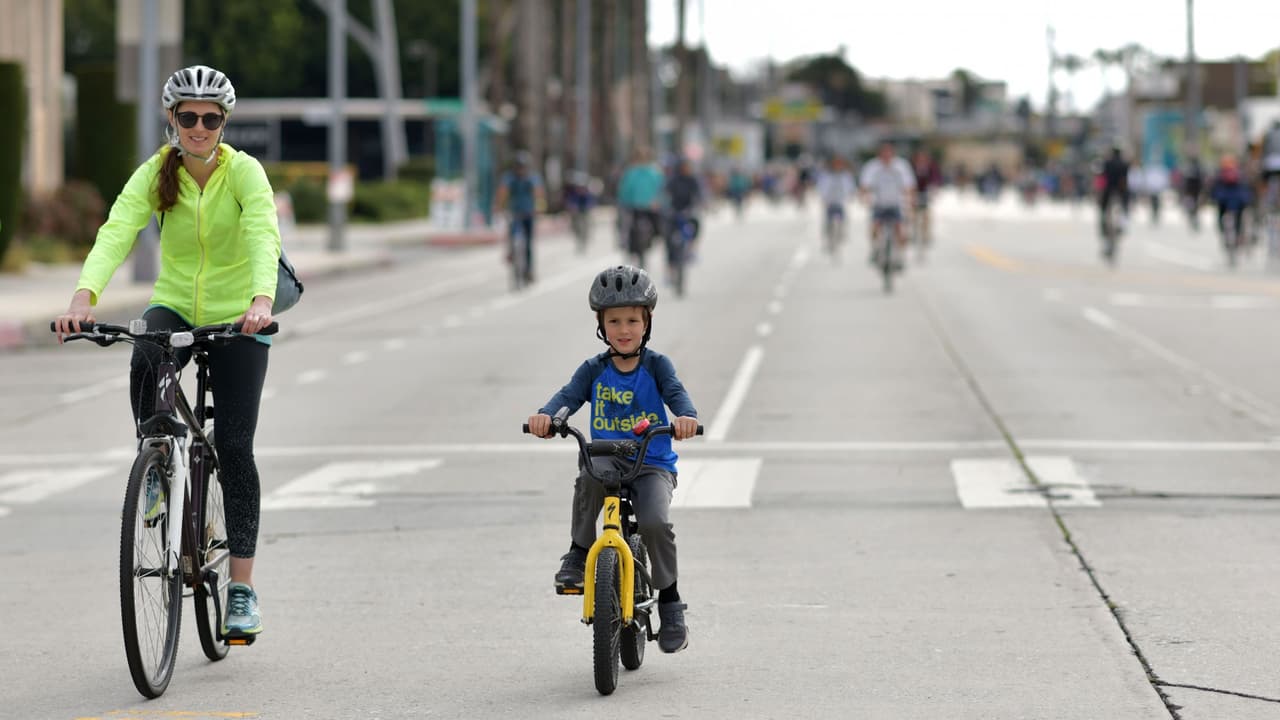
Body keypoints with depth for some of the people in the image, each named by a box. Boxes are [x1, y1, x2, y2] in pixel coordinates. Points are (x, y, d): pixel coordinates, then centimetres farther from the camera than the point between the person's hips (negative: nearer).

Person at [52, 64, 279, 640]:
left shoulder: (244, 172, -15)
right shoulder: (156, 173, -9)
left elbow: (263, 238, -30)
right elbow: (116, 232, -24)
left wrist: (261, 300, -50)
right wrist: (83, 296, -42)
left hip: (236, 318, -2)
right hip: (174, 306, 2)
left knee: (234, 448, -6)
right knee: (144, 363, -35)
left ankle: (242, 587, 2)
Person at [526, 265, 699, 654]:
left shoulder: (656, 365, 0)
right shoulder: (594, 370, 4)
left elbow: (675, 392, -16)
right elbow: (569, 395, -10)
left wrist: (686, 416, -40)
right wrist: (545, 415, -33)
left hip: (653, 464, -1)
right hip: (608, 457, 1)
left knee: (655, 522, -27)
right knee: (590, 474, -35)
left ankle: (670, 603, -8)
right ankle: (579, 553, -17)